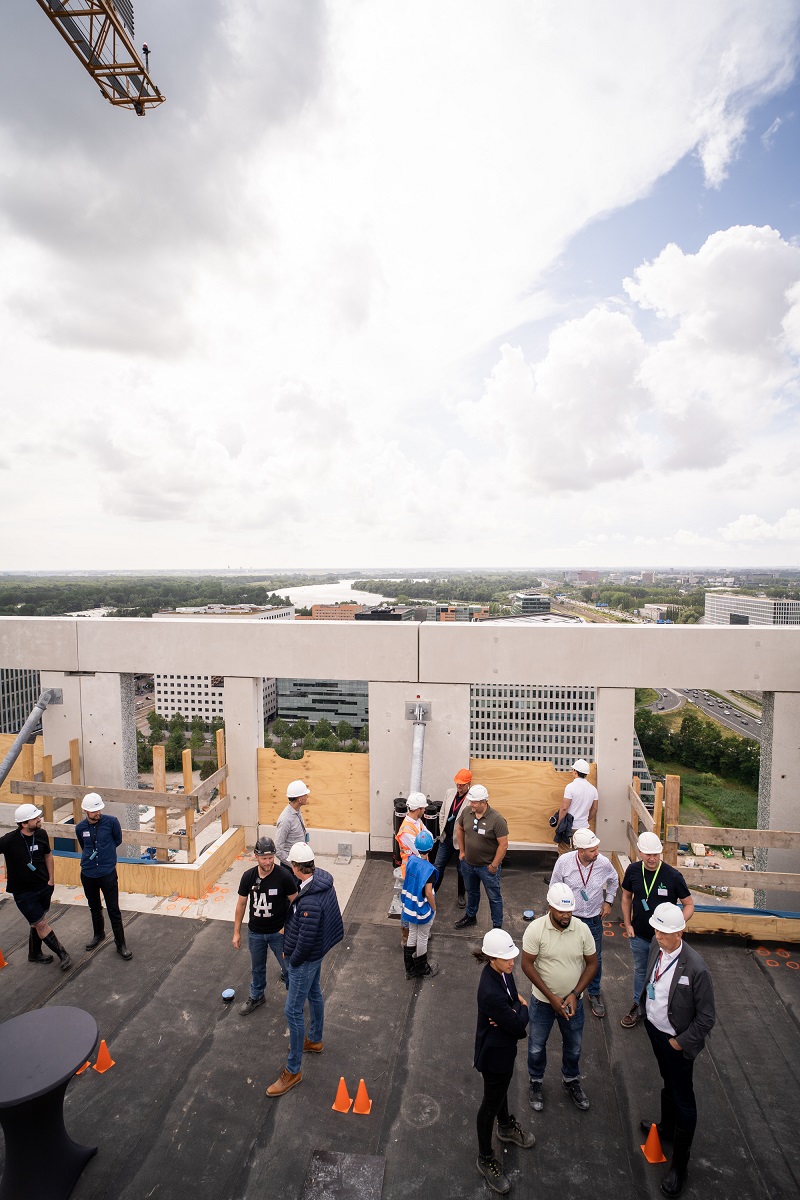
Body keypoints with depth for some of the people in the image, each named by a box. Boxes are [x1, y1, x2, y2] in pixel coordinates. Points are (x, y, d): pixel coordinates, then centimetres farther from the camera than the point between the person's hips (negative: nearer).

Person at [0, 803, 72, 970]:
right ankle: (63, 955, 17)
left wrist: (51, 879, 5)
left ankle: (34, 953, 41)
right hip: (23, 892, -4)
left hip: (44, 887, 4)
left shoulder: (41, 834, -8)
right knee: (42, 924, 2)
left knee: (37, 922, 20)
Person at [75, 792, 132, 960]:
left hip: (108, 873, -3)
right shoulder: (80, 828, -5)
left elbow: (118, 840, 2)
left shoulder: (111, 821, -15)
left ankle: (120, 944, 14)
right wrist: (91, 856, 8)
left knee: (113, 910, 1)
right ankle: (99, 935, 46)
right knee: (94, 908, 23)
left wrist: (105, 850, 4)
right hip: (88, 873, 4)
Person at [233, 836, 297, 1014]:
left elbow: (295, 902, -12)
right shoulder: (248, 876, -14)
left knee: (288, 966, 8)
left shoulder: (284, 875, -24)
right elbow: (241, 903, -1)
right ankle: (256, 996, 49)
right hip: (255, 932, 3)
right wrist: (236, 932, 4)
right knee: (257, 967, 23)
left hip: (278, 932, -3)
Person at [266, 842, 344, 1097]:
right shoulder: (322, 878, -11)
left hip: (305, 959, -9)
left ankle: (293, 1071, 23)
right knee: (314, 994, 28)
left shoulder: (310, 902, -39)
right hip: (316, 953, 9)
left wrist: (293, 960, -13)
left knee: (293, 1011, 6)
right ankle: (315, 1040, 51)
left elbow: (306, 940, -32)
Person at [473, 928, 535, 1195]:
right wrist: (523, 1008, -13)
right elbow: (519, 1027, -30)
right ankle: (485, 1159, 40)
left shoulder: (501, 971, -17)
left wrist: (516, 1005, -20)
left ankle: (506, 1126, 59)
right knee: (491, 1103, 16)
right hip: (495, 1053, -7)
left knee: (502, 1086, 32)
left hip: (503, 1045, 7)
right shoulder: (491, 993, -41)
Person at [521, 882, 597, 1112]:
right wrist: (551, 996, -19)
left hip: (573, 1001, 2)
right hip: (542, 1001, -2)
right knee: (536, 1046, 16)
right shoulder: (536, 929, -24)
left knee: (573, 1047, 22)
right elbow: (527, 964, -17)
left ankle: (571, 1080, 51)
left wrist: (575, 994, -15)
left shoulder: (582, 929, -17)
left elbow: (592, 964, -7)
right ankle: (536, 1083, 44)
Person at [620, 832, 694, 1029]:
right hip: (638, 935, 3)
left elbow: (689, 904, -10)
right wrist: (627, 924, 1)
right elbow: (627, 896, 4)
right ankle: (638, 1007, 44)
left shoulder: (673, 876, -22)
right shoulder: (633, 870, -13)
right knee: (640, 970, 23)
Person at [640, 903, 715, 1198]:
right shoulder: (656, 946, -17)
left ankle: (679, 1163, 35)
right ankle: (667, 1128, 55)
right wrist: (646, 1013, 8)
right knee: (668, 1084, 30)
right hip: (654, 1029, 6)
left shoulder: (696, 969, -34)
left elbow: (706, 1018, -21)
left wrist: (680, 1042, -14)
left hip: (677, 1042, -5)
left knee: (683, 1101, 14)